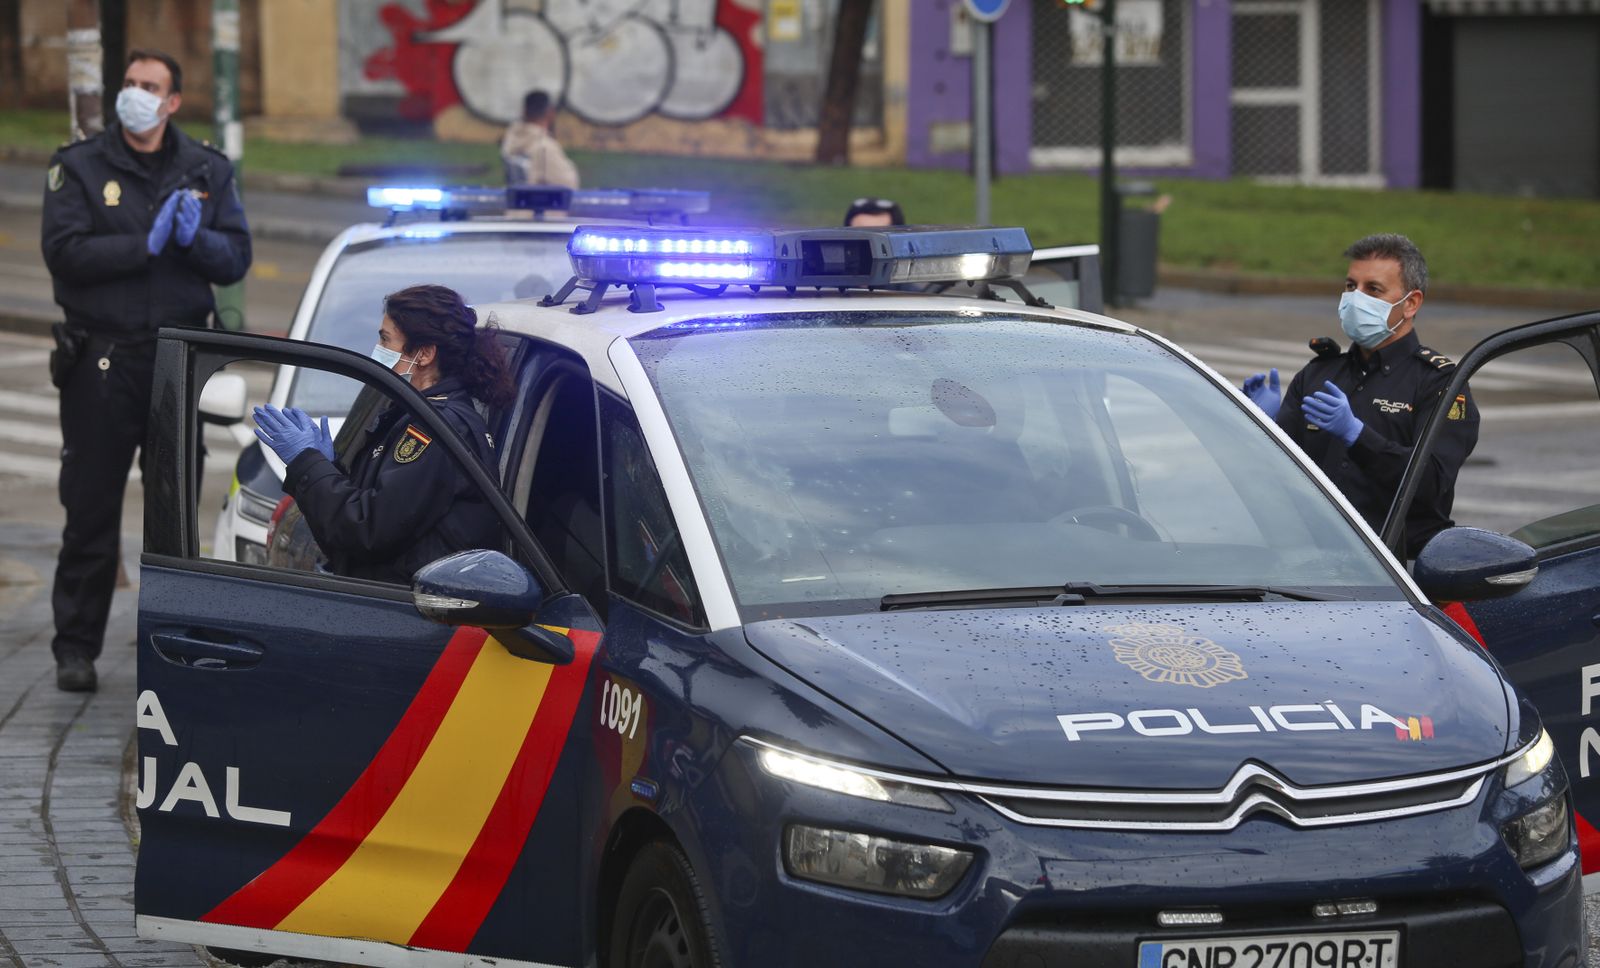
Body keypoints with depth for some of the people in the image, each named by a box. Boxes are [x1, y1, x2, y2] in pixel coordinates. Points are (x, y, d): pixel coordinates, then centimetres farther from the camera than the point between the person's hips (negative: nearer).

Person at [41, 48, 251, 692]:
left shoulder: (207, 172, 10)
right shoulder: (78, 168, 2)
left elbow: (236, 259, 4)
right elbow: (65, 253, -11)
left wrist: (195, 239, -16)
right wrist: (147, 245, -17)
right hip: (101, 362, -2)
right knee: (90, 513, -2)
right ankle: (76, 649, 4)